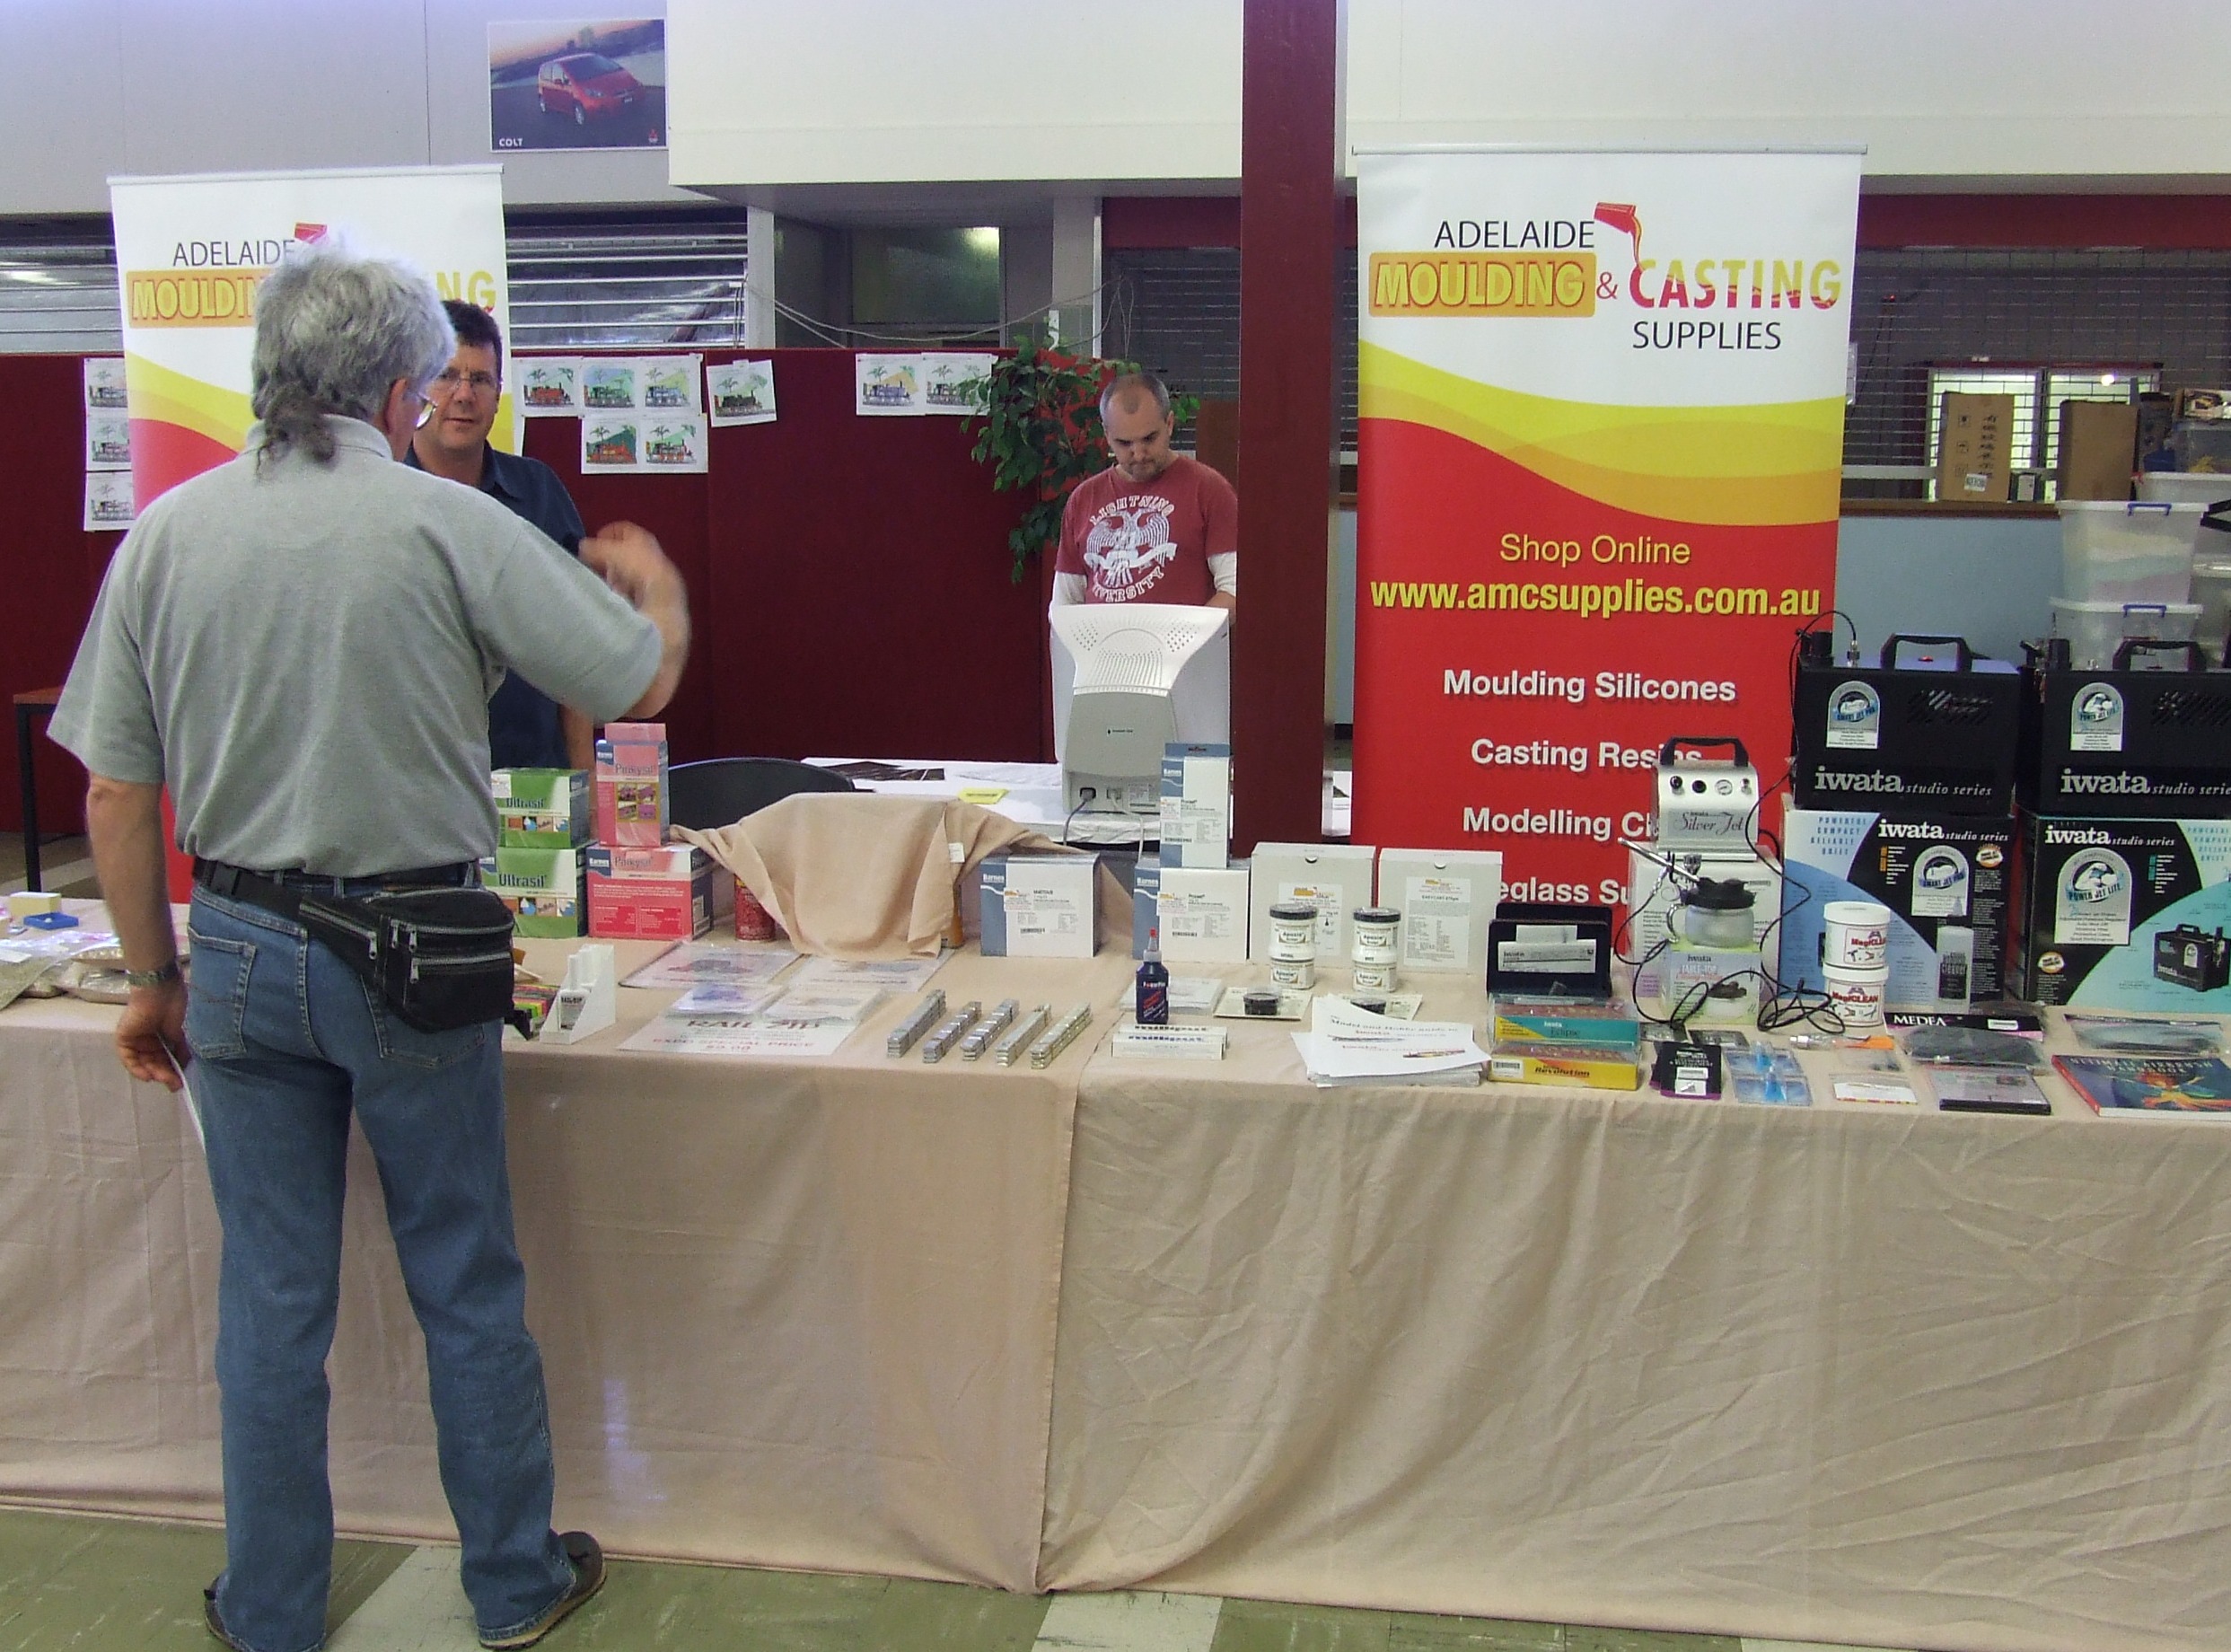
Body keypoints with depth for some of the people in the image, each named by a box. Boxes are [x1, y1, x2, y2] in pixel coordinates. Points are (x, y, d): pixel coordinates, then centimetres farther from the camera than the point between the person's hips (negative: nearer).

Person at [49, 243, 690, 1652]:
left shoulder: (165, 534, -1)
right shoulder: (447, 524, -13)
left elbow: (116, 799, 1)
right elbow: (641, 681, -8)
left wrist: (156, 980, 13)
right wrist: (651, 577, 13)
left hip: (241, 951, 3)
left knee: (273, 1297, 15)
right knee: (469, 1286, 13)